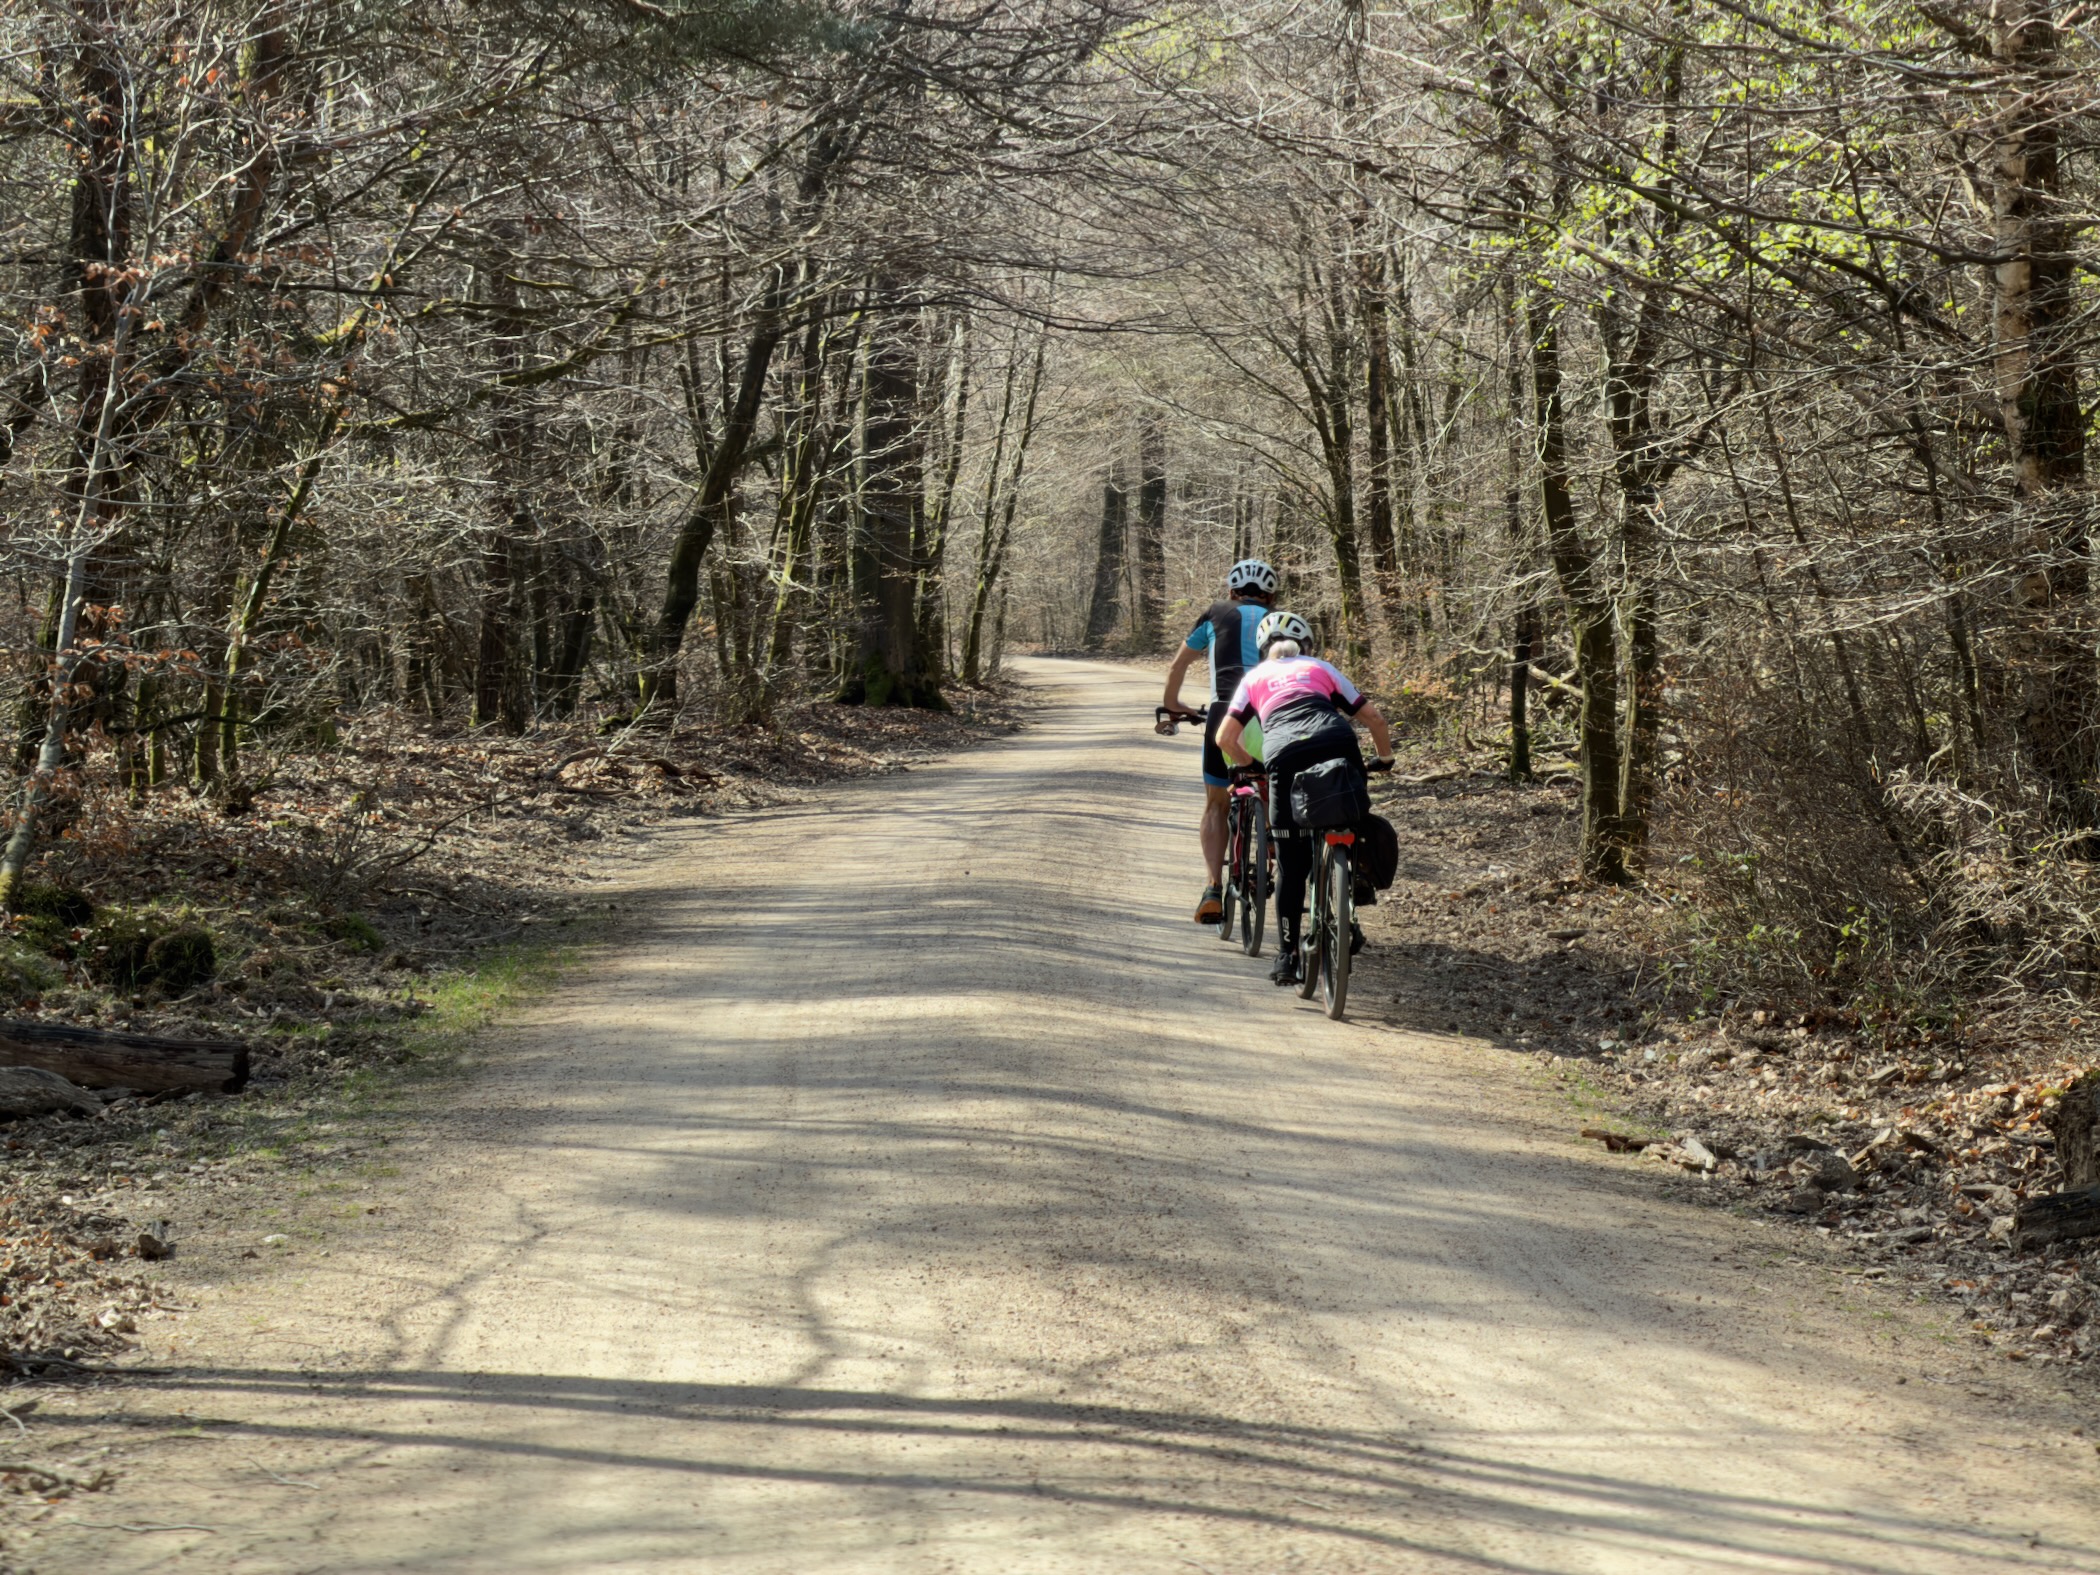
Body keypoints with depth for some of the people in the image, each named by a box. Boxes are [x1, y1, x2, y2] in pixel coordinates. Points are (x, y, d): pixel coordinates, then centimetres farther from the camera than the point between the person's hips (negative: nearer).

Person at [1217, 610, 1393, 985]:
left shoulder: (1255, 677, 29)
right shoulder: (1321, 668, 30)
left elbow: (1225, 738, 20)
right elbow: (1374, 719, 27)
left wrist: (1248, 765, 38)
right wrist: (1385, 759, 43)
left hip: (1285, 756, 0)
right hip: (1337, 746, 1)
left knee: (1291, 865, 8)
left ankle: (1287, 957, 8)